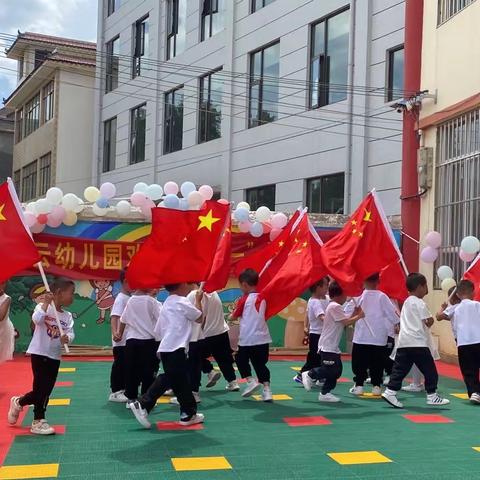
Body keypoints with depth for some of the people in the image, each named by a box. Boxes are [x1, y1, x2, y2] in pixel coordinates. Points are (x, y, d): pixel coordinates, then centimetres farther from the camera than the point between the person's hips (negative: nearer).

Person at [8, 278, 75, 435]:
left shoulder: (67, 316, 4)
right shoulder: (43, 307, -11)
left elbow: (70, 333, -6)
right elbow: (36, 319, -31)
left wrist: (67, 338, -28)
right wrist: (46, 303, -32)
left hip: (54, 357, 6)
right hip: (39, 353, -6)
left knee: (46, 390, 9)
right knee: (40, 389, -7)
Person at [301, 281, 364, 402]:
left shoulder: (335, 306, 17)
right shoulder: (335, 307, -15)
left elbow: (345, 322, 14)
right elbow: (346, 322, -20)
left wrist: (354, 313, 6)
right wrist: (359, 316, -9)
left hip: (333, 346, 11)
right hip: (328, 347, -11)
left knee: (336, 370, 8)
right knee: (331, 370, -11)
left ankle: (325, 393, 12)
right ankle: (309, 375, 7)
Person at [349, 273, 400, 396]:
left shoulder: (358, 296, -4)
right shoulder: (382, 296, -6)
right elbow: (392, 312, -5)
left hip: (361, 336, 0)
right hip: (379, 337, 0)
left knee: (359, 363, 8)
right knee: (377, 363, 9)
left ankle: (358, 385, 8)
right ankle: (376, 386, 8)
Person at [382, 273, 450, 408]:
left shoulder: (407, 302, 18)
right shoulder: (420, 303, -8)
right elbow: (429, 322, -12)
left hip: (403, 342, 8)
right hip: (418, 343, -8)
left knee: (400, 369, 5)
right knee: (429, 370, 3)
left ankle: (390, 392, -3)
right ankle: (432, 396, 8)